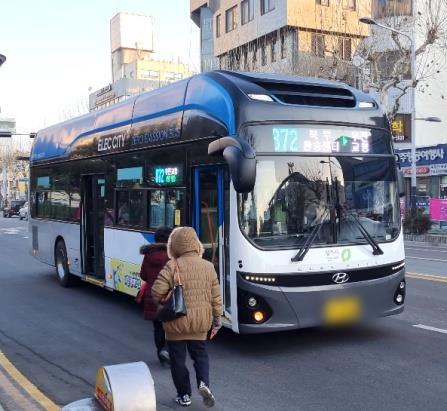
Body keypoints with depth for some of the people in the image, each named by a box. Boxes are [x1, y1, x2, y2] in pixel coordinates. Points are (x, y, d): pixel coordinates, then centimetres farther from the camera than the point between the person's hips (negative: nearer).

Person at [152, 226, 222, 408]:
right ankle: (203, 383, 0)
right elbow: (215, 297, 2)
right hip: (200, 323, 3)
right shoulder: (208, 266, -1)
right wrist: (217, 319, 12)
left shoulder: (172, 266, -14)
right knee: (200, 354, 21)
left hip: (177, 322, -3)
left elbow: (157, 292, -19)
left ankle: (184, 395, 19)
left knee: (178, 359, 12)